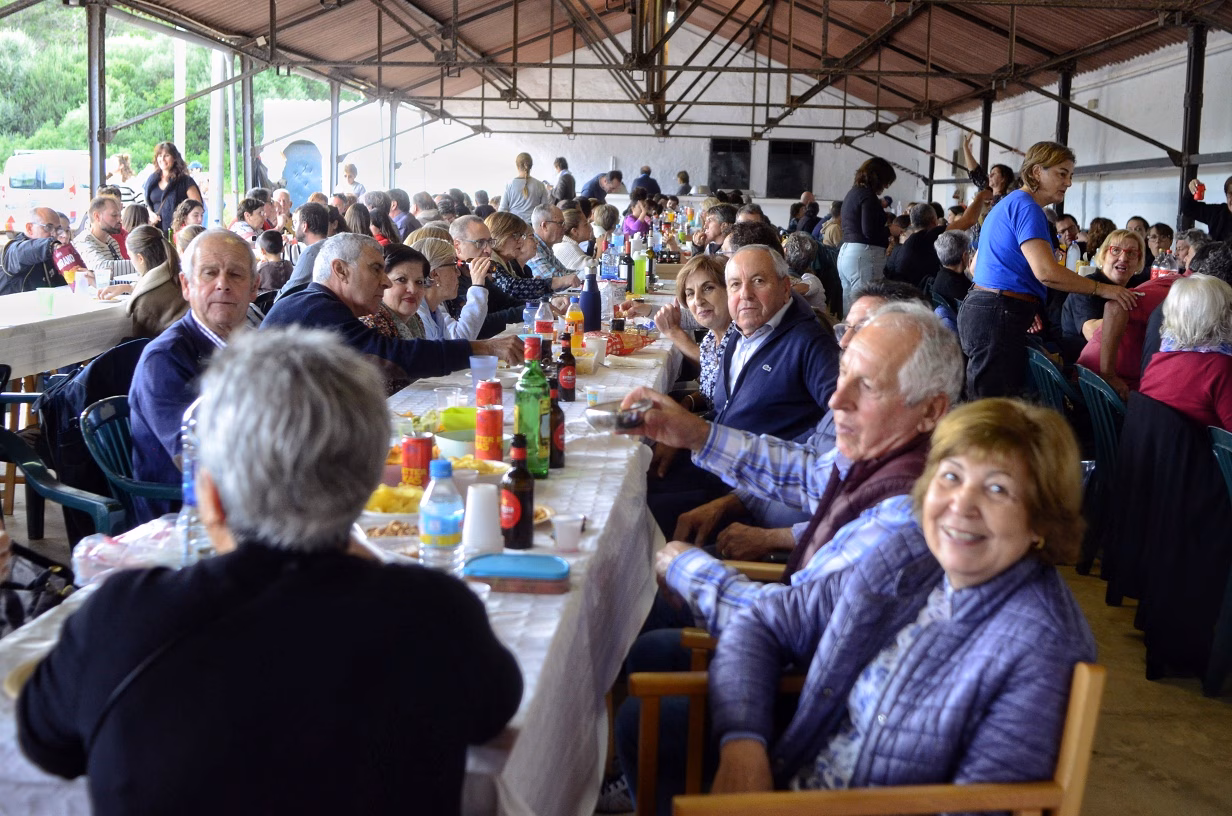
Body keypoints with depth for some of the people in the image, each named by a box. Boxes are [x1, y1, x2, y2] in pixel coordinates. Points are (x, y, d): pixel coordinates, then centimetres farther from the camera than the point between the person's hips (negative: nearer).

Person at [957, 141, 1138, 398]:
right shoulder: (1027, 206, -9)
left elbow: (976, 266, 29)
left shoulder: (1007, 204, 22)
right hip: (999, 316, -11)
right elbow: (1046, 271, -21)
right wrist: (1100, 288, -11)